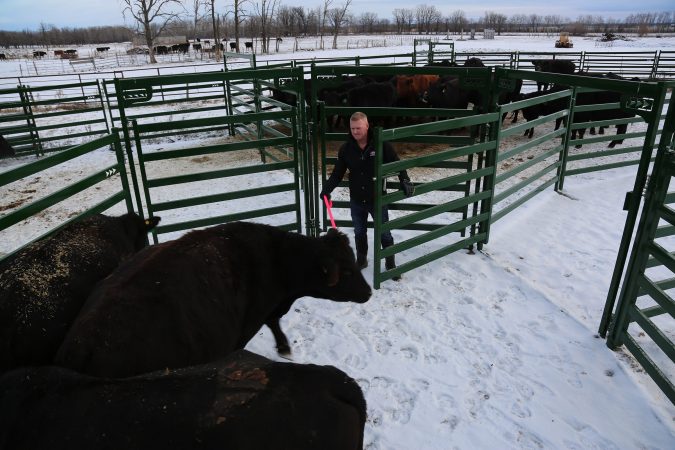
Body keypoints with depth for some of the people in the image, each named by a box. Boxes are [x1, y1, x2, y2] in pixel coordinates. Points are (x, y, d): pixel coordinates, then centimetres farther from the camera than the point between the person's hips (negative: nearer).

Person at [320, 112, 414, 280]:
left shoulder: (381, 144, -13)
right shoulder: (346, 149, -5)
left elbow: (397, 164, -7)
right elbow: (338, 173, 0)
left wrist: (405, 181, -21)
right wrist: (327, 189, -12)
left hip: (377, 199, -3)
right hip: (356, 200, 3)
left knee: (384, 233, 8)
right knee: (359, 232, 18)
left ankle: (390, 264, 25)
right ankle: (361, 260, 38)